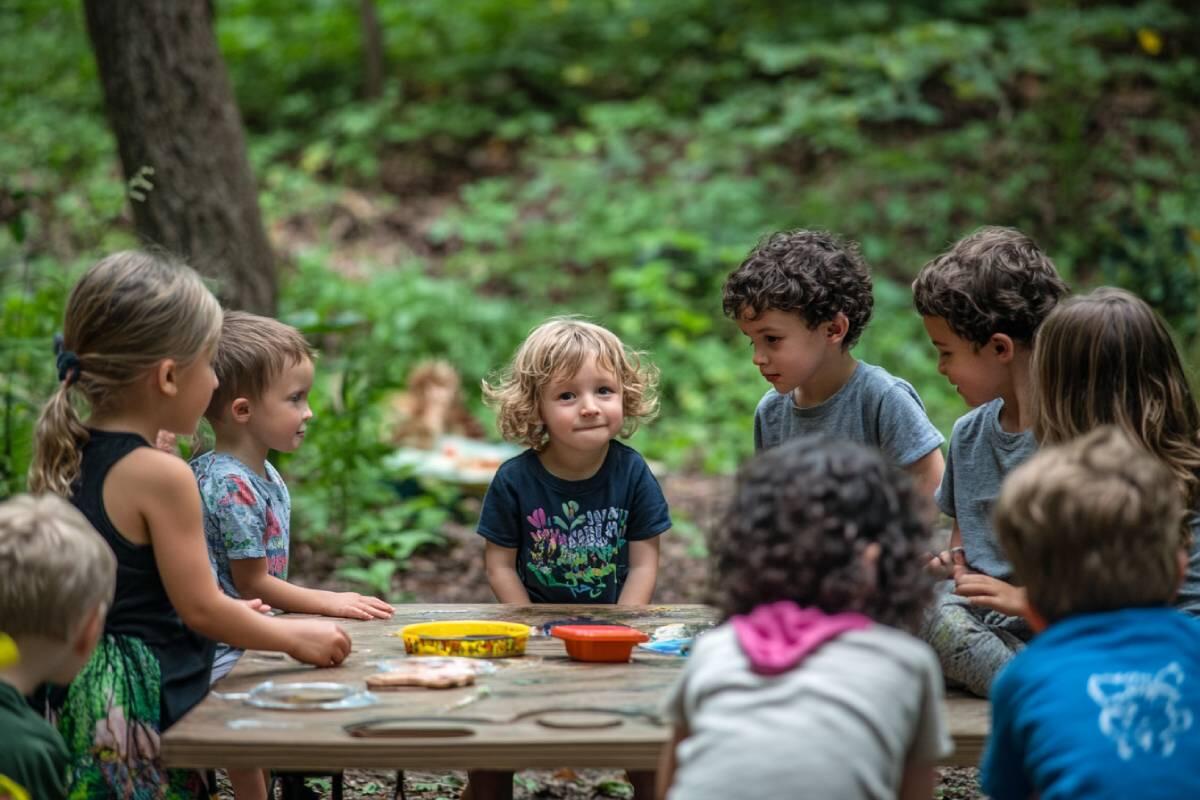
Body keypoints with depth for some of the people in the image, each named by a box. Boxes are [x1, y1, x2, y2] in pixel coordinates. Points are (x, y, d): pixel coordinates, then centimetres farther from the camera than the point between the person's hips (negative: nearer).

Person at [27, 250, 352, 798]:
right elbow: (200, 608, -13)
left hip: (75, 697, 9)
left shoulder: (63, 459, 7)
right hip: (146, 705, -9)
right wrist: (294, 637, 1)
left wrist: (223, 612, 26)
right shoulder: (161, 476, -18)